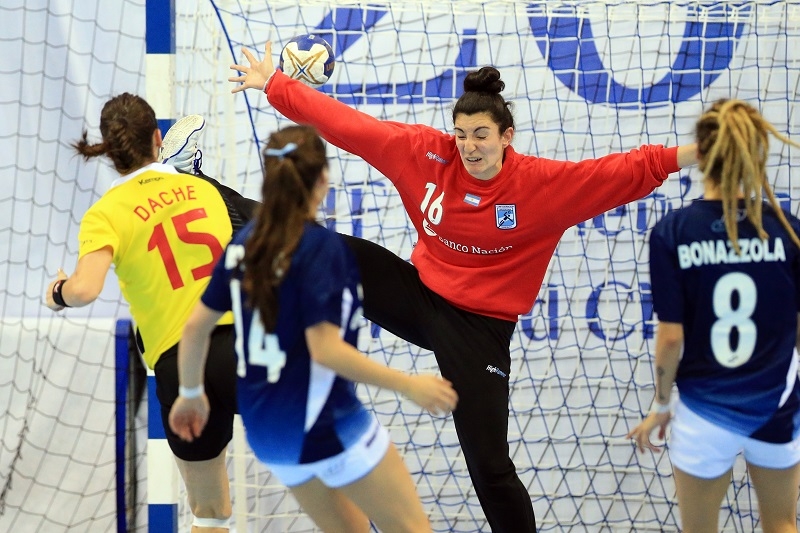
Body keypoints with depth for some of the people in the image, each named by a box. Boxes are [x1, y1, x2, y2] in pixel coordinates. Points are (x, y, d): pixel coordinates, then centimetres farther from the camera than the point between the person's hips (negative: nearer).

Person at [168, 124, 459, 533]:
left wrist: (192, 393, 24)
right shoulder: (322, 246, -18)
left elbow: (195, 326, 9)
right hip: (323, 424, -8)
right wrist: (410, 386, -18)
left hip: (265, 427, 8)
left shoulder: (245, 242, 3)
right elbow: (326, 349, -24)